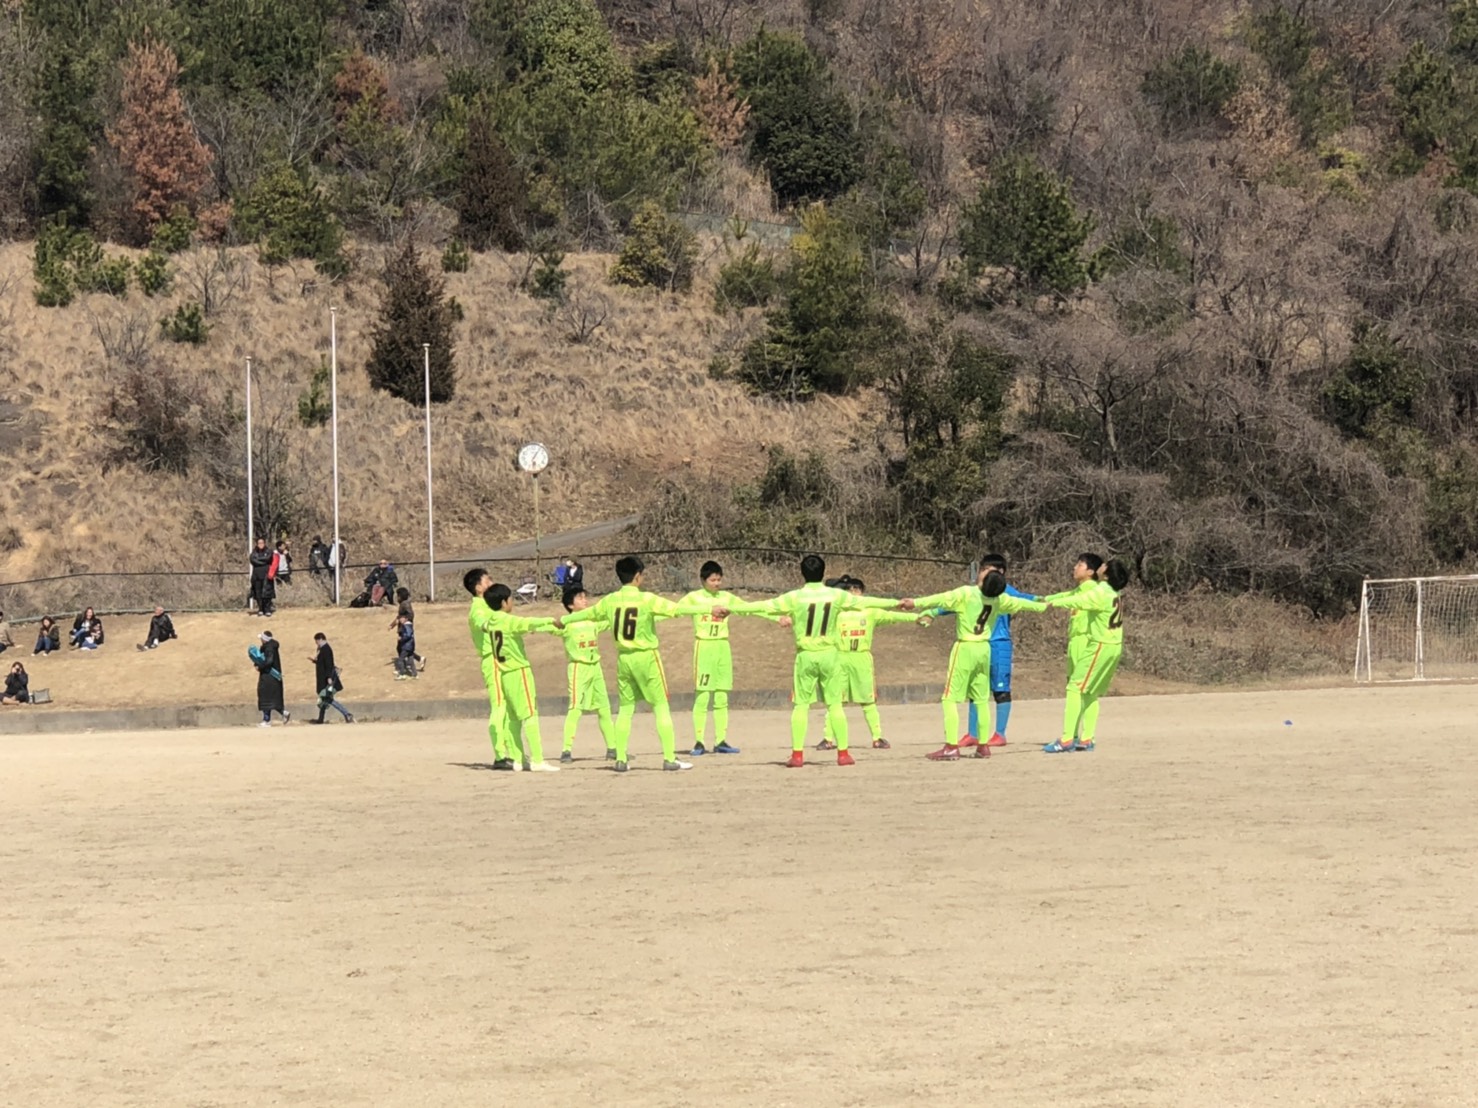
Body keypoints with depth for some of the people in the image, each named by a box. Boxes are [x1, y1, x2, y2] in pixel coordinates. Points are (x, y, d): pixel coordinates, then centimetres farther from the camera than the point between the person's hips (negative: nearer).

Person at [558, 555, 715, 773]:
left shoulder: (610, 600, 3)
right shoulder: (646, 599, -13)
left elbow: (588, 613, 18)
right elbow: (678, 609, -17)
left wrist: (563, 620, 36)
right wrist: (710, 609, -13)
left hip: (624, 657, 5)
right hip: (646, 657, -5)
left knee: (626, 709, 13)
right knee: (661, 707, 0)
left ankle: (620, 759, 10)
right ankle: (670, 759, -5)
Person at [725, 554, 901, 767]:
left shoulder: (795, 597, -5)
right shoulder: (836, 596, -2)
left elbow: (763, 606, -3)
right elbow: (865, 602, 7)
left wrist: (732, 608, 6)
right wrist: (895, 603, 19)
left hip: (805, 655, -1)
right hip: (829, 654, 1)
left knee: (801, 704, 4)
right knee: (835, 704, 4)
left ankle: (797, 754, -1)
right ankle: (843, 753, 1)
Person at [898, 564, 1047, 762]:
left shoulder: (966, 593, -15)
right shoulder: (999, 599, 3)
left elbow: (941, 599, -29)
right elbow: (1020, 603, 20)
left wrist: (916, 603, -40)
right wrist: (1042, 606, 39)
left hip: (965, 649, -6)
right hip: (984, 649, 6)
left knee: (950, 699, -5)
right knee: (981, 700, 15)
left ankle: (951, 747, -13)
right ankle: (984, 746, 16)